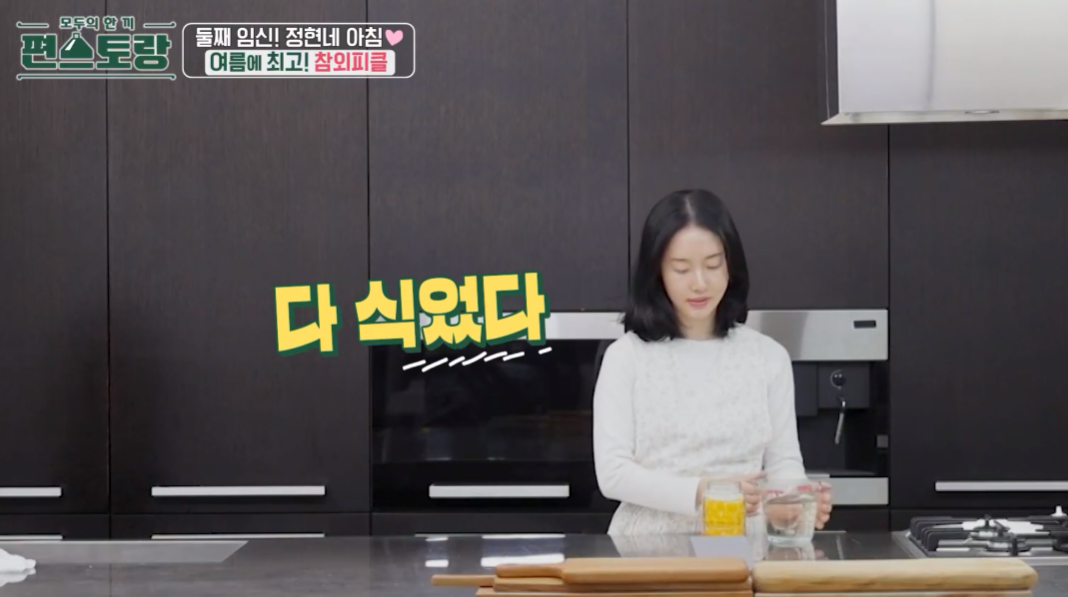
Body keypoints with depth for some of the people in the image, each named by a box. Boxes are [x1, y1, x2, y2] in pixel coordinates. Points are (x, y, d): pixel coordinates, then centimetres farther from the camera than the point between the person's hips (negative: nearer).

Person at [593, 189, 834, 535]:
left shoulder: (769, 357, 8)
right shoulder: (627, 356, 2)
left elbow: (783, 461, 7)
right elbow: (612, 472, -5)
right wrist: (702, 492, -19)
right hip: (649, 548, -2)